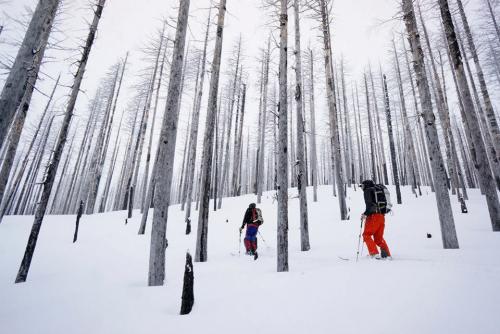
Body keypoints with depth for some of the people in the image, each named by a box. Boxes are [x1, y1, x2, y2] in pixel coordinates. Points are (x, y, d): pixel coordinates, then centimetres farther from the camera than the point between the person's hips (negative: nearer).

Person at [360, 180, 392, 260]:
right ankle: (387, 254, 11)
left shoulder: (367, 191, -1)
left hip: (373, 216, -8)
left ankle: (375, 254, -10)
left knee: (366, 235, -1)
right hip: (381, 216, 8)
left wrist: (365, 214, -12)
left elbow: (369, 204, -16)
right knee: (379, 237, 16)